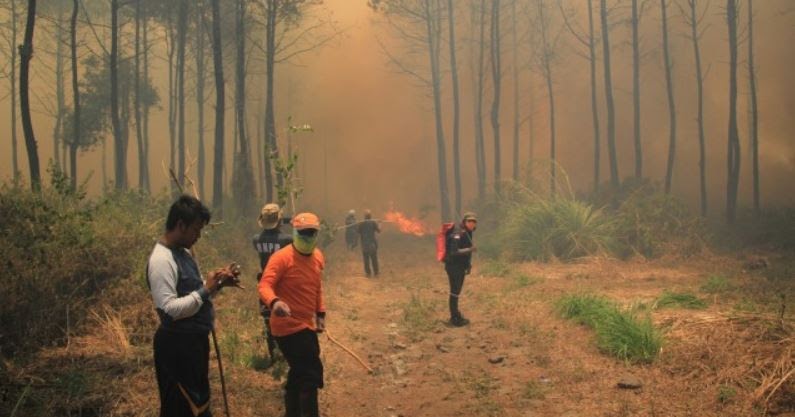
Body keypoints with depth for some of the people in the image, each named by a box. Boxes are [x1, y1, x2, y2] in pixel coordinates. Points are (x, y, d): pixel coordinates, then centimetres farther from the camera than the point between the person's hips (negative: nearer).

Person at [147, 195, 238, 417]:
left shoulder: (183, 252, 10)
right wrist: (206, 290, -24)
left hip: (194, 339, 10)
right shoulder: (161, 260, -21)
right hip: (177, 344, -10)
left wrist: (218, 283, 2)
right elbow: (170, 309, -27)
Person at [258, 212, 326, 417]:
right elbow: (264, 285, -27)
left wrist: (320, 312, 18)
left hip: (306, 325, 9)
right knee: (312, 374, -11)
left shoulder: (318, 256, 7)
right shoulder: (282, 257, -17)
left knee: (299, 373, 21)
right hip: (289, 325, -9)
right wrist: (274, 302, -45)